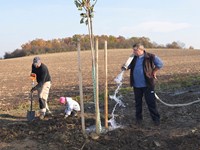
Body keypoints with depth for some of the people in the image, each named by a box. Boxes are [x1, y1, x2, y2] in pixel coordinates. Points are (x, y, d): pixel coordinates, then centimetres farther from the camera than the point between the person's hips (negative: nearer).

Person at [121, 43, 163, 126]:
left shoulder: (150, 57, -10)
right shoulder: (133, 58, 7)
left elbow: (160, 64, -8)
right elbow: (128, 66, 15)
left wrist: (154, 72, -6)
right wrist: (124, 67, -8)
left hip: (147, 85, -5)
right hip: (136, 85, 5)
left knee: (151, 102, 1)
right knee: (138, 102, 14)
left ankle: (156, 119, 13)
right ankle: (138, 118, 28)